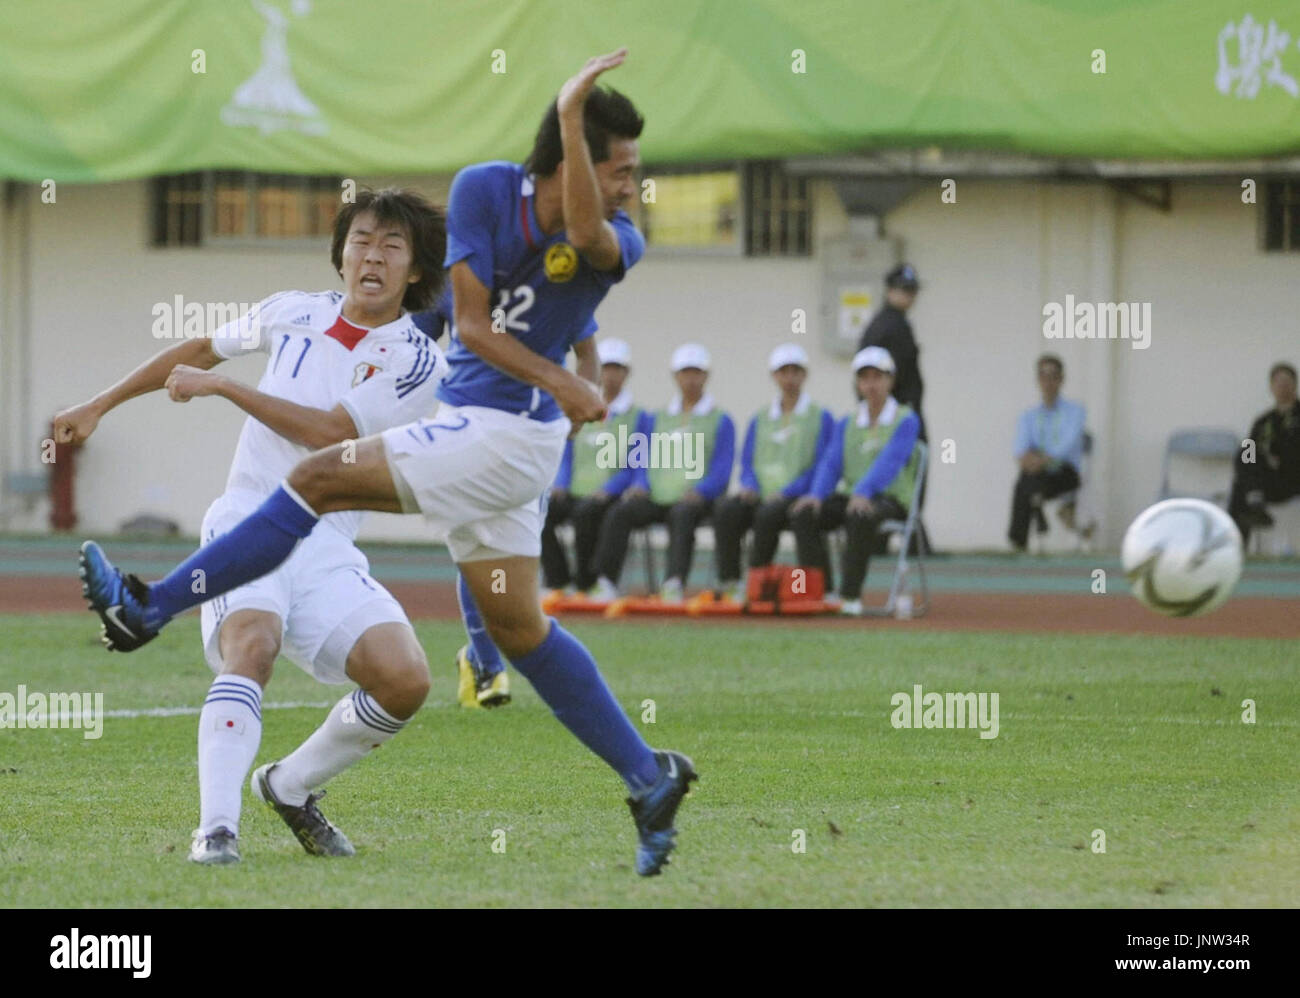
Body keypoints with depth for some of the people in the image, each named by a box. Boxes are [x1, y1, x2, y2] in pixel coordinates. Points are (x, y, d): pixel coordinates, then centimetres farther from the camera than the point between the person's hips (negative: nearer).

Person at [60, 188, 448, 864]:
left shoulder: (417, 362, -2)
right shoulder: (293, 314, 9)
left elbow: (328, 433, -12)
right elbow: (200, 350, 26)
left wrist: (218, 386, -10)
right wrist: (99, 406, 30)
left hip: (327, 548, 0)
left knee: (404, 680, -20)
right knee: (253, 643, -31)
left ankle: (291, 785, 6)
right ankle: (216, 827, -41)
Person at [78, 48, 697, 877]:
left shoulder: (620, 243, -13)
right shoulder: (486, 190, -2)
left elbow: (587, 235, -38)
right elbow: (471, 322, -2)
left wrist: (573, 115, -42)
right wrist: (561, 385, -12)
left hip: (505, 432, -6)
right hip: (472, 419, 6)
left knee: (321, 481, -10)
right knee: (517, 625, 11)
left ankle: (148, 609, -3)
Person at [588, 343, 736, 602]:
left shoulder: (720, 421, 11)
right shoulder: (657, 419, 24)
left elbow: (721, 471, 1)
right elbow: (643, 462, 18)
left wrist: (699, 491, -18)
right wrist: (640, 485, -4)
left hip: (693, 500, -4)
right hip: (655, 498, 4)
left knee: (682, 513, -39)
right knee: (619, 512, -26)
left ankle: (674, 585, -52)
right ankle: (605, 583, -34)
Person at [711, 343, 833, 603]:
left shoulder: (821, 418, 6)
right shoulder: (760, 420, 20)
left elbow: (822, 468, -3)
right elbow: (747, 463, 16)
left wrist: (785, 493, -15)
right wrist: (749, 486, -7)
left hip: (798, 497, -4)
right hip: (761, 495, 4)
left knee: (768, 514, -37)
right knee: (726, 510, -28)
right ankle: (729, 584, -32)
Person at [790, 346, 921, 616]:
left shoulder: (905, 420, -2)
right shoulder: (847, 424, 15)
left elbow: (889, 461, -18)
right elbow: (831, 463, 3)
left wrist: (863, 493, -35)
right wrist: (817, 495, -18)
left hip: (891, 499, -5)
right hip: (849, 496, 5)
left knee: (860, 516, -39)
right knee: (802, 513, -21)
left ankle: (850, 596, -36)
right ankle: (822, 592, -23)